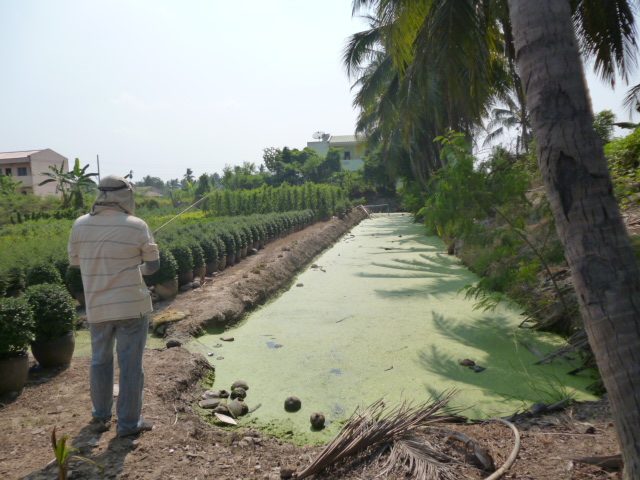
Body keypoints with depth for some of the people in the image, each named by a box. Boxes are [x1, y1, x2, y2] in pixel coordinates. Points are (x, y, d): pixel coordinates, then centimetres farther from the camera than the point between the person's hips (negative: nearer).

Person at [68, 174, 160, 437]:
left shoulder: (81, 225, -2)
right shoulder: (136, 226, -12)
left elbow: (74, 261, 10)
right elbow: (153, 264, -3)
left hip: (97, 307, 4)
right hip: (132, 306, -4)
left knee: (100, 361, 21)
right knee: (130, 364, 7)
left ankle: (101, 417, 35)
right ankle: (129, 423, 18)